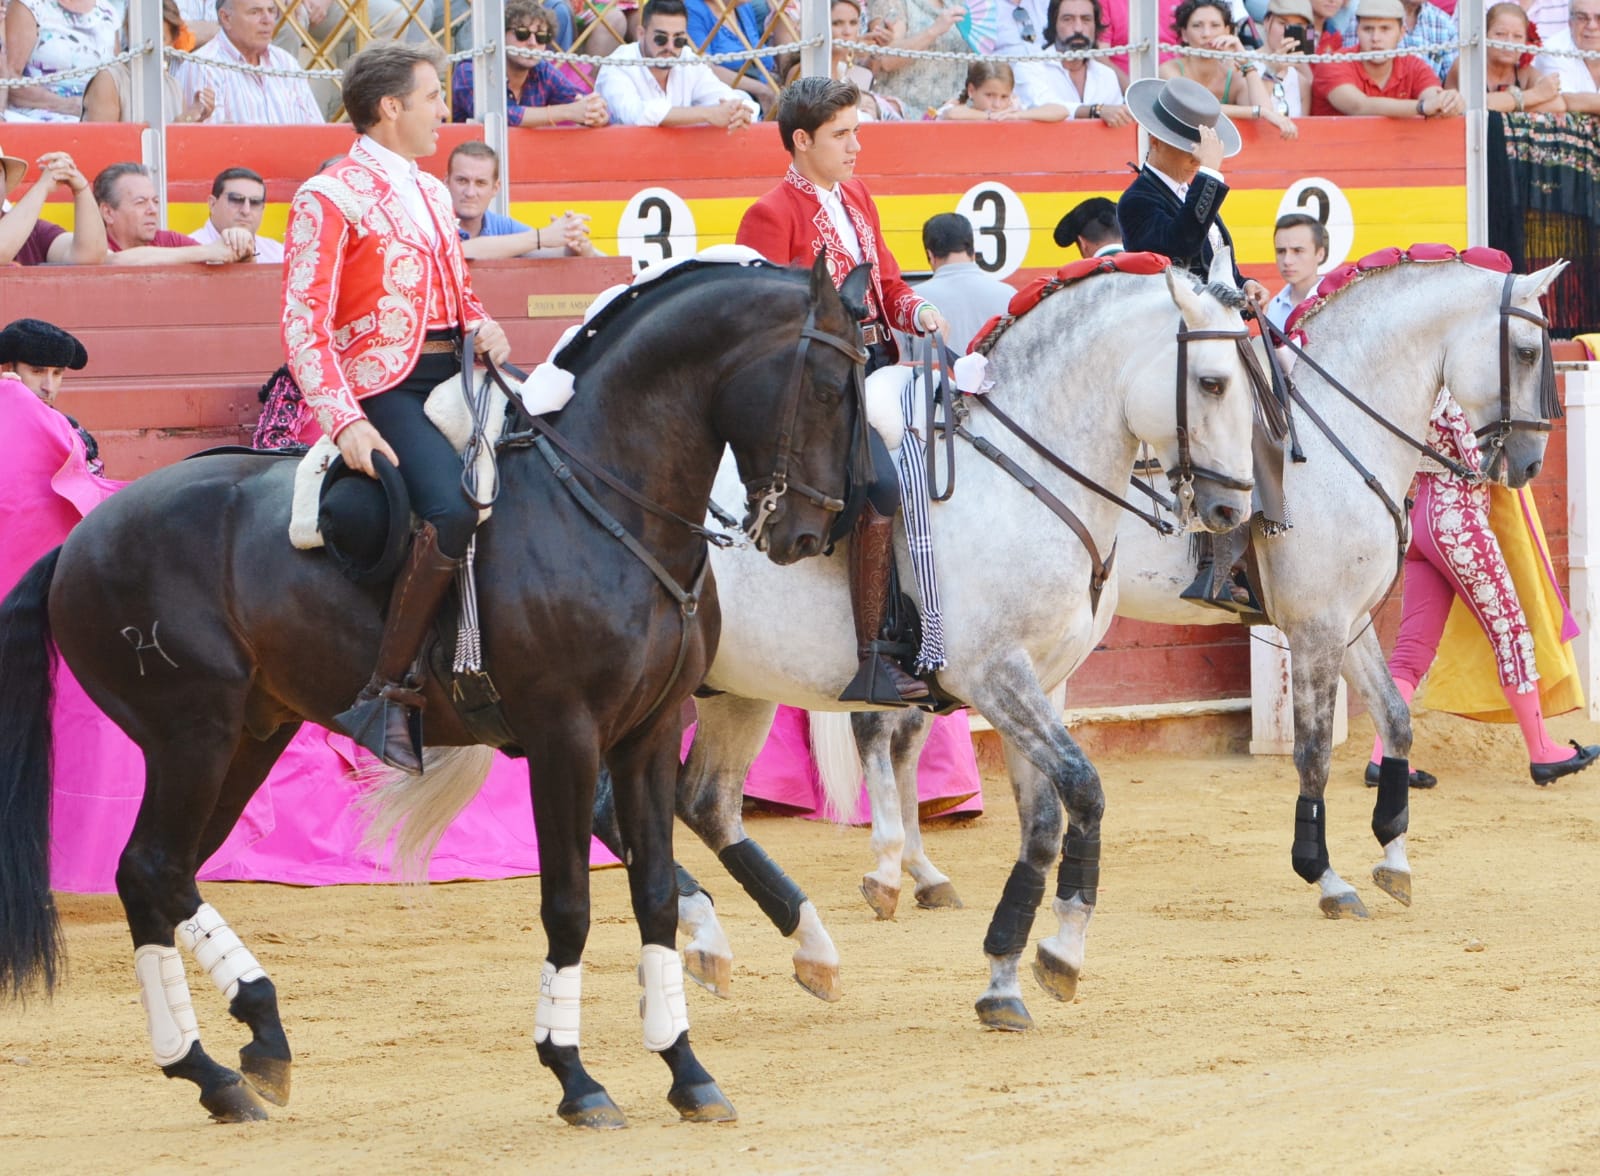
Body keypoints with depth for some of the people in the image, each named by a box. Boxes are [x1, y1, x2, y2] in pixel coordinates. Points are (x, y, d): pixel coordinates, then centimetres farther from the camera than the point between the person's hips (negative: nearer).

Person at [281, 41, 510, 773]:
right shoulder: (330, 199, -5)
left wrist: (482, 327, 3)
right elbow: (305, 325, -13)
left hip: (454, 375, 8)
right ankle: (386, 694, -23)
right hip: (385, 389, -8)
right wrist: (344, 422, -25)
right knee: (452, 513, -31)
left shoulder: (432, 193, 19)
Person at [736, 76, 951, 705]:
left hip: (873, 368, 9)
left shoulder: (857, 198, 20)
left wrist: (921, 313, 2)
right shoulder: (773, 215, -5)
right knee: (879, 488, -27)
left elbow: (888, 287, 24)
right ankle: (868, 662, -23)